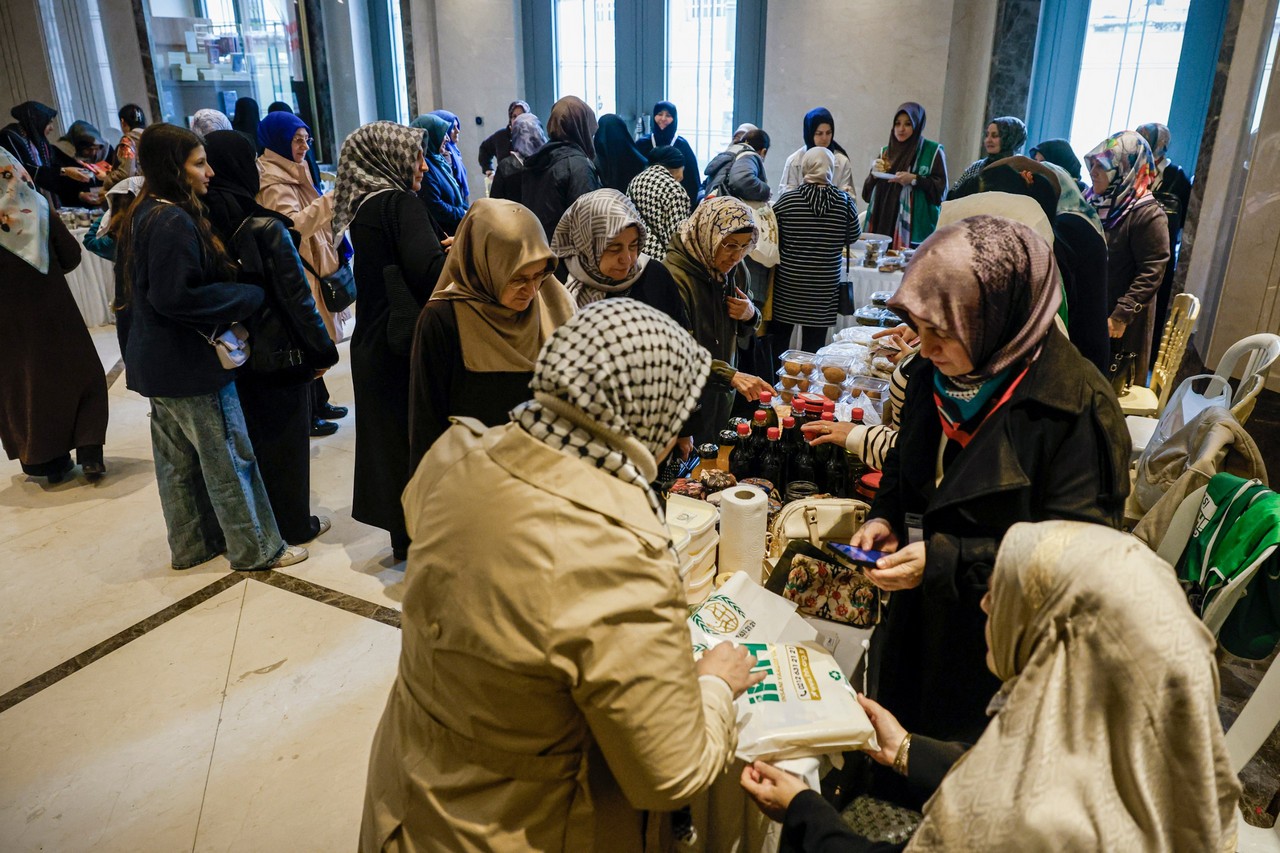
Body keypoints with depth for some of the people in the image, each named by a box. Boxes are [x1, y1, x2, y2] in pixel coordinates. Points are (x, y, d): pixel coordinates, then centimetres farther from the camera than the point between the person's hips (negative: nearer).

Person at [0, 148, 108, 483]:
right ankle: (89, 452, 3)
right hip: (53, 309, 0)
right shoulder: (37, 206, -8)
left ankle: (49, 461, 18)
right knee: (82, 375, 12)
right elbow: (71, 255, -4)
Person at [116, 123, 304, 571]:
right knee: (229, 459, 2)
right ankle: (256, 549, 14)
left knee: (177, 459, 17)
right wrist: (251, 296, -18)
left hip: (157, 362, 10)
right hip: (191, 364, -10)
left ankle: (191, 544, 31)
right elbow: (178, 296, -27)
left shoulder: (143, 215, 9)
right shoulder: (175, 222, -22)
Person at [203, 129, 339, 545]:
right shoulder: (265, 227, -18)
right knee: (285, 437, 8)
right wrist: (321, 349, -8)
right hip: (278, 352, -5)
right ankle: (293, 524, 19)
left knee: (247, 436, 18)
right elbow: (295, 294, -17)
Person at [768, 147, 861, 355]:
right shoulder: (843, 201, -6)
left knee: (779, 340, 13)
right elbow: (853, 236, 7)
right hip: (824, 288, 0)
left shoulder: (787, 199, -7)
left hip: (788, 284, 0)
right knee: (813, 345, 6)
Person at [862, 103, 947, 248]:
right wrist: (874, 173, -4)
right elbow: (868, 193, 14)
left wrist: (914, 180, -15)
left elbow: (941, 187, -4)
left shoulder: (933, 152, 2)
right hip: (883, 223, 4)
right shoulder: (886, 151, 16)